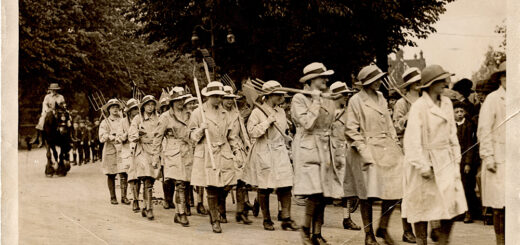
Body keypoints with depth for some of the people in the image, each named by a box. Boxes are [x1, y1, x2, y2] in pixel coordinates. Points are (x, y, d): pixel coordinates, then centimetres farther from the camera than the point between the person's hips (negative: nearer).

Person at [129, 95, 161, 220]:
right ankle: (149, 209, -19)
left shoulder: (157, 119, 12)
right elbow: (131, 136, -2)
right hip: (142, 151, -3)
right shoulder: (137, 119, 4)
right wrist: (138, 134, -21)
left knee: (150, 181, 5)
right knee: (148, 182, -17)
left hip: (155, 152, 4)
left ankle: (145, 208, 17)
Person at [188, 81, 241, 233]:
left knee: (223, 188, -1)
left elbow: (232, 135, 17)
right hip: (207, 156, -4)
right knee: (212, 189, -5)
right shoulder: (198, 113, 1)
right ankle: (215, 220, 7)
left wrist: (236, 153, 11)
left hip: (224, 155, 4)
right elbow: (193, 136, 2)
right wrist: (201, 130, -18)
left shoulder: (224, 113, 13)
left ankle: (214, 211, 26)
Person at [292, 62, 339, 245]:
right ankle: (305, 229, 1)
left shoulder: (328, 103, 15)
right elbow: (307, 124, -16)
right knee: (315, 193, -17)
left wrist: (333, 156, 15)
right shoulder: (299, 99, -4)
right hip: (307, 150, -6)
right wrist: (316, 101, -9)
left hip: (325, 151, 6)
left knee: (323, 196, 2)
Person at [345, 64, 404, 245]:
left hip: (387, 150, 6)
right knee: (368, 194, -1)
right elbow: (351, 131, -7)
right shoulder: (356, 100, -5)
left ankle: (383, 228, 15)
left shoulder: (381, 98, 14)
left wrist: (396, 146, 10)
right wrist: (363, 152, -15)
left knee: (395, 189, -2)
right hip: (368, 150, -6)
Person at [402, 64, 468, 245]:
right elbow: (412, 139, -14)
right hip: (425, 160, -6)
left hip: (446, 162, 6)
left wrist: (456, 158, 12)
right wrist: (422, 166, -17)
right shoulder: (419, 106, -12)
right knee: (423, 207, 3)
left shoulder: (447, 103, 8)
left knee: (452, 204, 0)